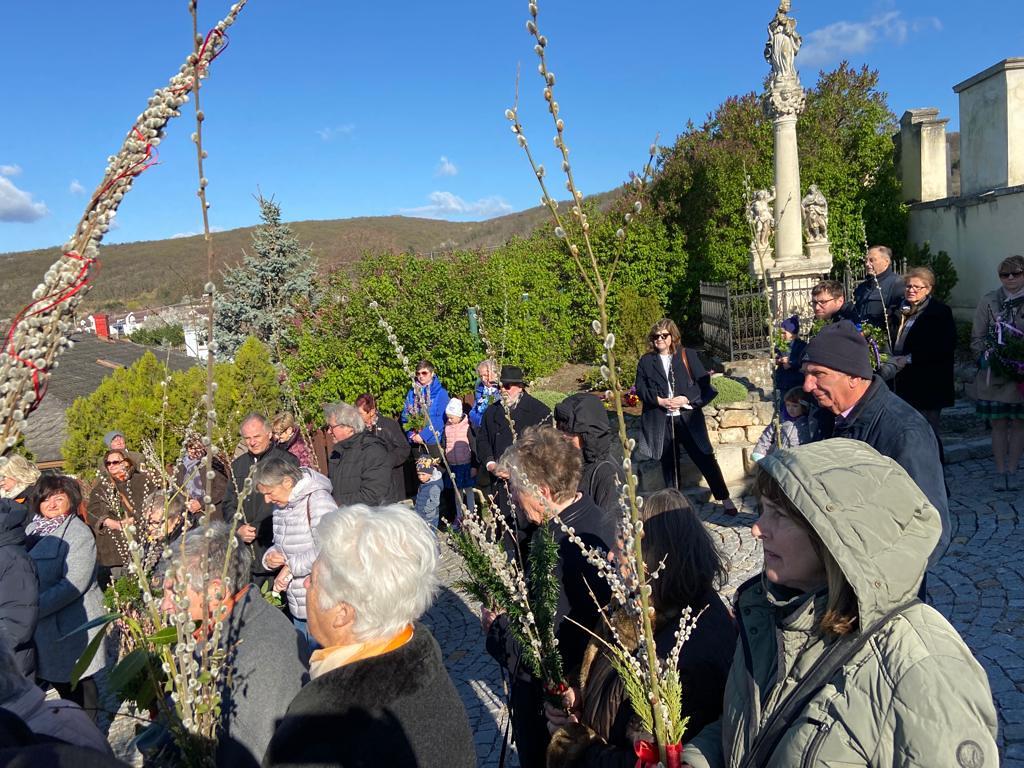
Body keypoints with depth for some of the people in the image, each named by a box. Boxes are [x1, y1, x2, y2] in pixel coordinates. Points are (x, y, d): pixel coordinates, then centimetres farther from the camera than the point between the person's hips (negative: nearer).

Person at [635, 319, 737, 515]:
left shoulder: (688, 356, 3)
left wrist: (686, 398, -15)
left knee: (705, 458, 1)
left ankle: (725, 498, 15)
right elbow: (640, 389, 3)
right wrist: (659, 400, -12)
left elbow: (703, 383, -1)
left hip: (688, 417, -1)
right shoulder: (645, 361, 7)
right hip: (661, 421, 1)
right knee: (669, 462, 9)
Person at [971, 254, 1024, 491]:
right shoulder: (988, 301, 2)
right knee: (998, 425, 5)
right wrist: (988, 354, -11)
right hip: (993, 375, 0)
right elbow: (976, 338, 4)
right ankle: (1000, 472, 15)